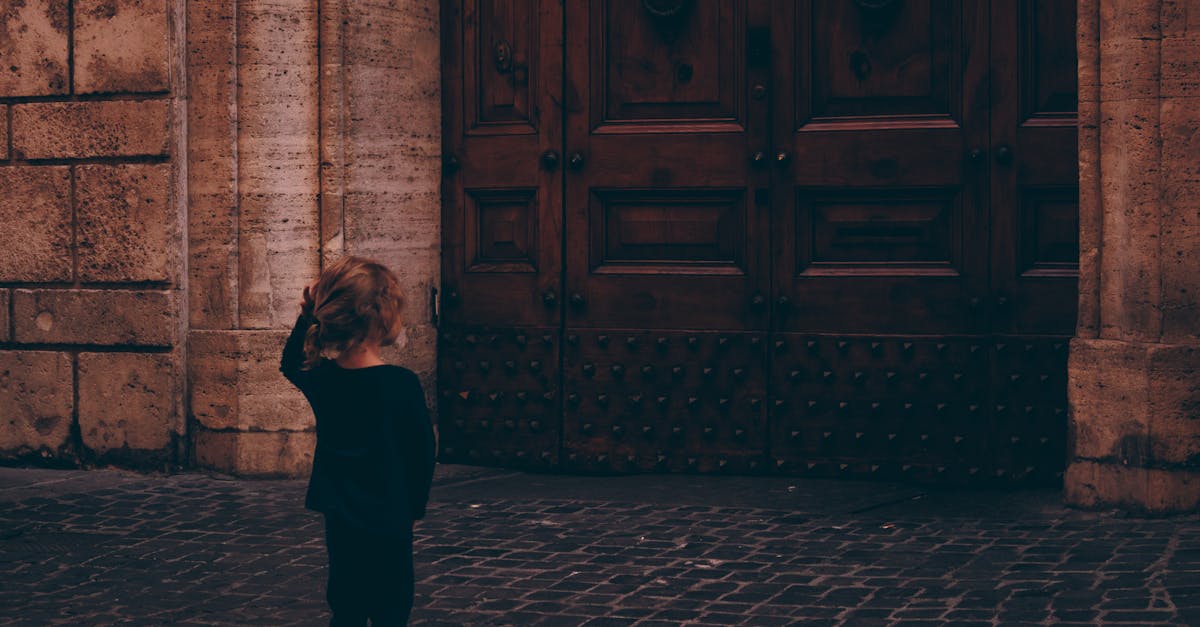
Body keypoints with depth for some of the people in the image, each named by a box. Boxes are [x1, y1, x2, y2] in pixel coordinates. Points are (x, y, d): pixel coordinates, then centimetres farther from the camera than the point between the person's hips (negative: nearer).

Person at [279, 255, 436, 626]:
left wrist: (307, 317, 7)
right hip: (389, 523, -5)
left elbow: (290, 364, 22)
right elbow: (423, 451, -8)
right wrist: (415, 505, 9)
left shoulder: (321, 378, -3)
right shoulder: (402, 384, -17)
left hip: (340, 522, 5)